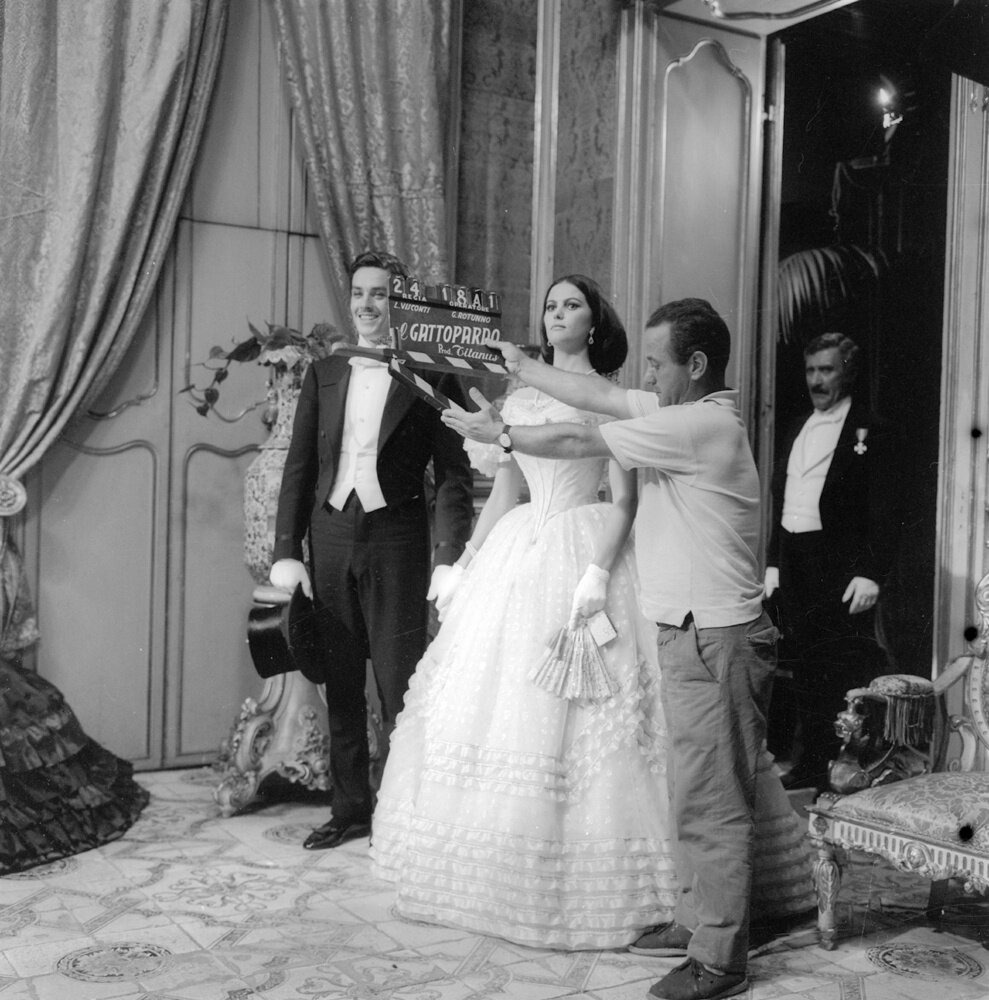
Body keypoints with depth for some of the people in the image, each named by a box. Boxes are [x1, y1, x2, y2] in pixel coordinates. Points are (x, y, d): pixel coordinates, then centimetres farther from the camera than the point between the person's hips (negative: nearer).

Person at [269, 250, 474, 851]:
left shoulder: (432, 377, -1)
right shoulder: (324, 373, 11)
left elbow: (454, 475, -4)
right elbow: (299, 467, 10)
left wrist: (449, 560, -14)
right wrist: (287, 551, 3)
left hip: (396, 538, -4)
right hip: (330, 537, 4)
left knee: (398, 688, 0)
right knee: (341, 689, 11)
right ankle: (350, 809, 23)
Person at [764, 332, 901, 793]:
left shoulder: (870, 431, -4)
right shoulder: (797, 430, 17)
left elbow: (882, 511, -10)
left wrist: (871, 573, -17)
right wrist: (773, 563, 15)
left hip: (840, 569, -7)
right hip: (794, 564, 7)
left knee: (845, 670, -4)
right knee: (805, 668, 12)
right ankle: (809, 765, 22)